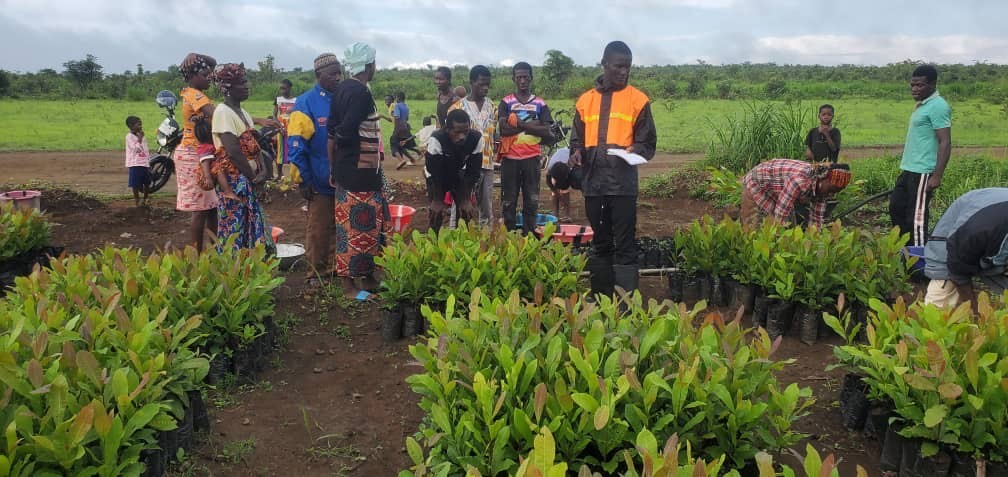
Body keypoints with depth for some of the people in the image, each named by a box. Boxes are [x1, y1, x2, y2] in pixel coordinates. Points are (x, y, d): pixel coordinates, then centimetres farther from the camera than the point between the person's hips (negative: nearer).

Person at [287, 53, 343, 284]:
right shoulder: (306, 103, -9)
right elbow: (296, 144, -11)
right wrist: (303, 180, -12)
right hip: (320, 182, -4)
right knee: (319, 229, 6)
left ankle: (336, 267, 27)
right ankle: (316, 272, 18)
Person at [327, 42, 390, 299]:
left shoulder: (343, 89, 10)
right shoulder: (360, 93, -17)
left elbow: (333, 132, 10)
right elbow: (344, 133, -24)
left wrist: (333, 167, 14)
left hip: (346, 170, 9)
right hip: (359, 172, -9)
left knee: (369, 224, 17)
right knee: (357, 227, 0)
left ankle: (368, 275, 27)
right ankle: (349, 282, 10)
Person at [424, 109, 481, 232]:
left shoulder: (477, 139, -29)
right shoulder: (436, 140, -37)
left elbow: (473, 172, -19)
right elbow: (434, 173, -28)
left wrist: (466, 199, -18)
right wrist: (437, 200, -23)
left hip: (458, 173, 3)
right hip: (436, 175, -2)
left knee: (466, 211, -4)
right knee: (437, 212, -11)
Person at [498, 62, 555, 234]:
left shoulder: (540, 104, 8)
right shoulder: (506, 103, 4)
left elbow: (547, 132, -5)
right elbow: (504, 129, -11)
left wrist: (519, 124, -11)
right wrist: (531, 125, -11)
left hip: (532, 158, 1)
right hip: (510, 158, -1)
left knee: (532, 201, 3)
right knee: (509, 201, 4)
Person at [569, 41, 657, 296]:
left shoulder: (638, 100, 3)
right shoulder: (586, 100, 12)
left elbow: (648, 143, 2)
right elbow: (578, 139, 17)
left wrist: (635, 150, -20)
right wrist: (577, 153, -5)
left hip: (623, 184, -3)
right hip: (593, 183, 4)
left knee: (624, 246, -3)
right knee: (600, 244, 14)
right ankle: (599, 298, 23)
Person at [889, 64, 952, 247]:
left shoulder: (938, 106, -13)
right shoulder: (921, 105, 16)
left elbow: (945, 143, -18)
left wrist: (937, 176, -23)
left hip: (922, 172, -10)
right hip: (908, 170, 10)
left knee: (917, 216, -5)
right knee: (896, 207, 16)